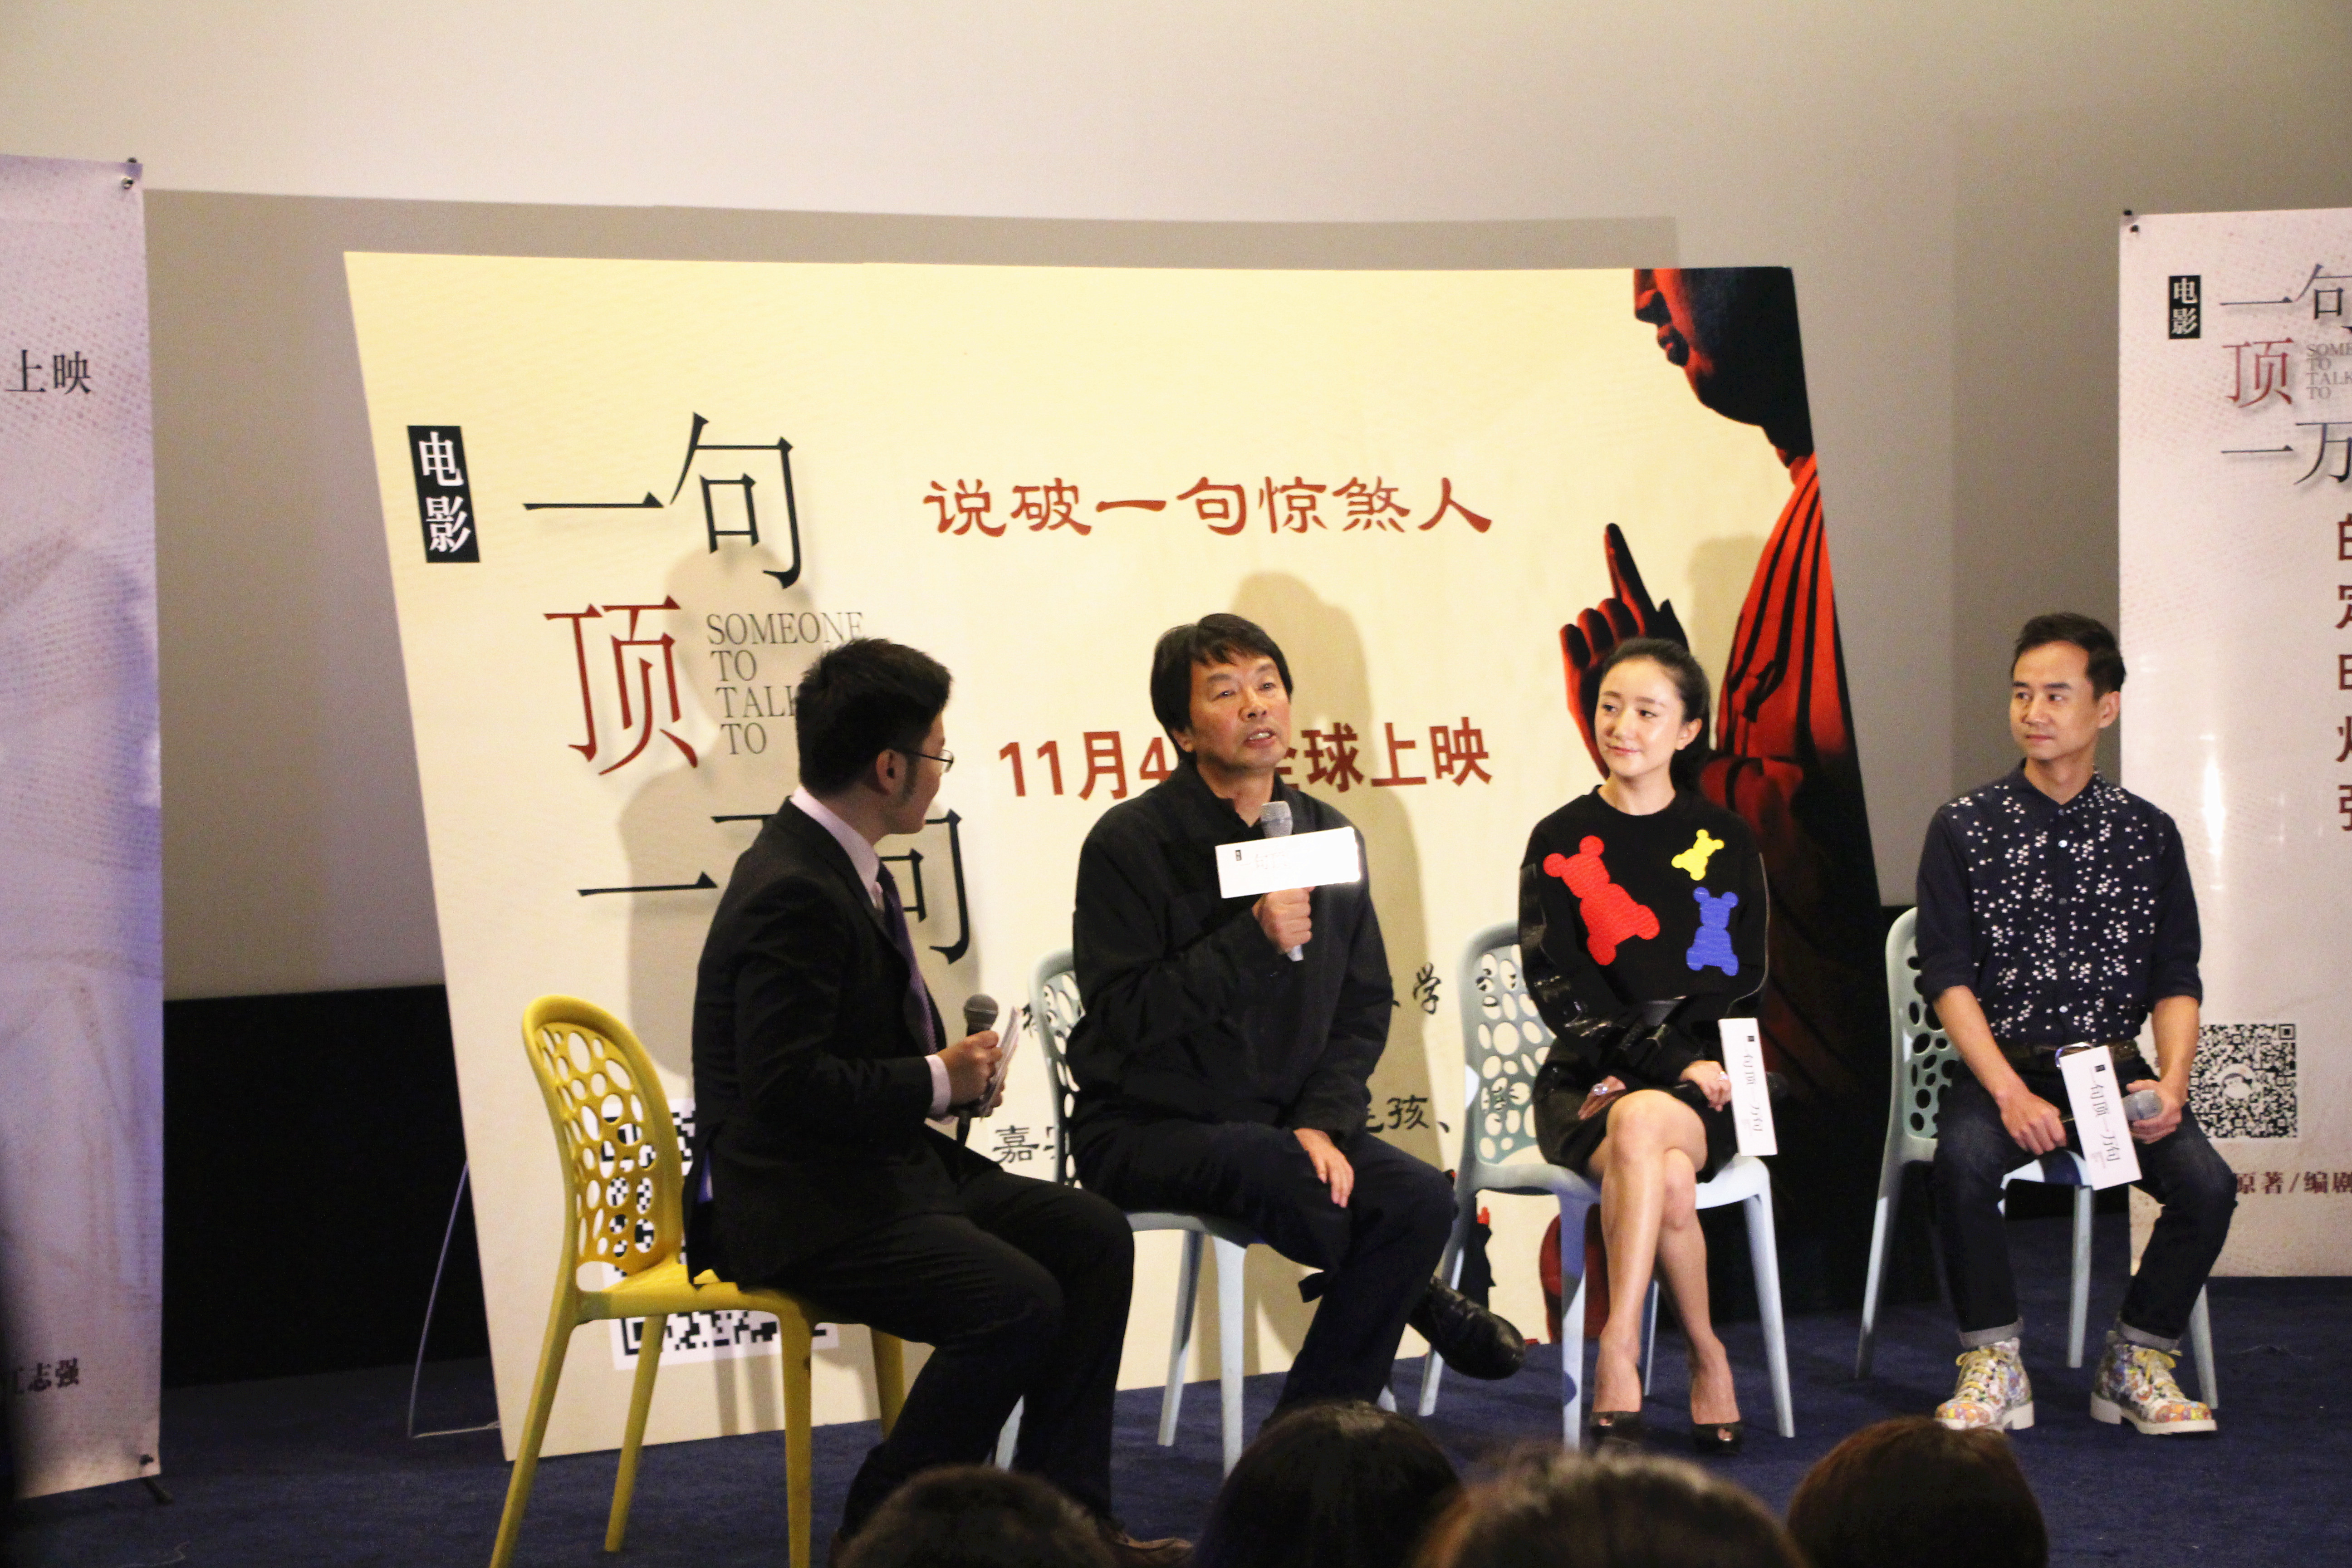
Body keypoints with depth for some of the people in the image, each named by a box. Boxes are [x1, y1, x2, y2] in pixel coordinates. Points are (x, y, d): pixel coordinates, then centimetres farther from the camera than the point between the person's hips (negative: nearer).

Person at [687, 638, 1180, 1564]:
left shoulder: (841, 868, 11)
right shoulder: (792, 895, -21)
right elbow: (786, 1084, -27)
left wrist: (949, 1064, 4)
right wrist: (936, 1083, -16)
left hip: (888, 1168, 11)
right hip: (799, 1207, -11)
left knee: (1093, 1237, 2)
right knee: (1017, 1303, -24)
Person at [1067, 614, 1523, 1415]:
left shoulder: (1328, 837, 9)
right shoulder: (1129, 843, -9)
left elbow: (1365, 1007, 10)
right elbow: (1124, 1016, -17)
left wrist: (1323, 1122, -8)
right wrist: (1254, 943, -26)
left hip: (1283, 1127, 5)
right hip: (1145, 1132, -5)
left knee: (1420, 1199, -22)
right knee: (1266, 1164, -36)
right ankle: (1421, 1302, -5)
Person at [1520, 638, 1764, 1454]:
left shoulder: (1723, 841, 9)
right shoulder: (1560, 842, 6)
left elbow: (1739, 982, 3)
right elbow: (1557, 990, -3)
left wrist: (1653, 1066, -12)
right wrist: (1671, 1063, -16)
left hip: (1697, 1074, 0)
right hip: (1587, 1080, 0)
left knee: (1642, 1125, -35)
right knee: (1668, 1180, -34)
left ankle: (1616, 1359, -33)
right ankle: (1706, 1358, -22)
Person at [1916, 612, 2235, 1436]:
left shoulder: (2147, 833, 10)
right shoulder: (1964, 828, 3)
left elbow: (2177, 980, 8)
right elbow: (1948, 976, -4)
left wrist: (2171, 1082, -12)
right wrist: (2011, 1094, -17)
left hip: (2116, 1064, 2)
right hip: (2000, 1063, -2)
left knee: (2206, 1181, -24)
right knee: (1964, 1160, -34)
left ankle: (2137, 1362, -3)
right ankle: (1994, 1365, -16)